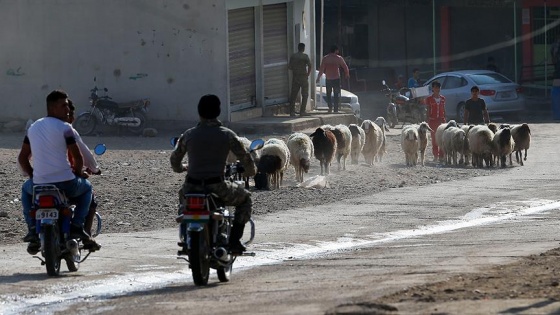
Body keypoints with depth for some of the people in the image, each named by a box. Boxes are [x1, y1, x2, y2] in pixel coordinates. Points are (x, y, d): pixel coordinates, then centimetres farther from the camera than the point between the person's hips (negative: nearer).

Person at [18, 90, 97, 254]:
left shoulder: (33, 128, 10)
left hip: (39, 183, 4)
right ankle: (77, 225, 14)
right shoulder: (64, 128, -7)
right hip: (66, 183, -4)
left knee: (26, 189, 38)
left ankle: (32, 228, 22)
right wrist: (79, 172, 14)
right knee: (86, 187, 29)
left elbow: (22, 158, 14)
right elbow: (77, 157, -7)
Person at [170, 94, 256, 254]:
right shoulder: (226, 135, 1)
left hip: (192, 187, 3)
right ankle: (234, 240, 12)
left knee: (182, 195, 40)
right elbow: (246, 158, 5)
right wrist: (250, 172, 29)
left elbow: (174, 160, 18)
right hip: (217, 187, -3)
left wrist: (182, 168, 42)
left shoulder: (188, 135, 7)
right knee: (245, 198, 24)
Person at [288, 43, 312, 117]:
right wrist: (308, 74, -4)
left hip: (295, 77, 4)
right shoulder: (305, 56, -9)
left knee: (293, 95, 7)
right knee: (305, 95, 4)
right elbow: (309, 65, -17)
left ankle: (292, 111, 3)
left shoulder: (293, 56, 4)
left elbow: (289, 67, 4)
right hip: (303, 77, -4)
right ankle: (302, 111, -2)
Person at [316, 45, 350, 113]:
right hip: (336, 79, -1)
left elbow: (321, 69, 0)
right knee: (336, 95, 6)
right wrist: (347, 74, 24)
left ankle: (330, 107, -2)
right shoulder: (339, 58, -3)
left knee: (328, 94, 13)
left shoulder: (325, 58, 1)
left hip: (328, 79, 1)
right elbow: (345, 67, 6)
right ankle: (336, 109, 4)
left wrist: (318, 78, 8)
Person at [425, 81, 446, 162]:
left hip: (441, 119, 2)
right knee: (434, 138, 1)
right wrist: (428, 121, -5)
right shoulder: (429, 99, 0)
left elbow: (443, 110, 13)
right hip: (433, 120, -2)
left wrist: (444, 119, 8)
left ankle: (441, 156, -4)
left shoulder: (442, 98, 9)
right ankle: (435, 156, 6)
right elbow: (428, 111, 1)